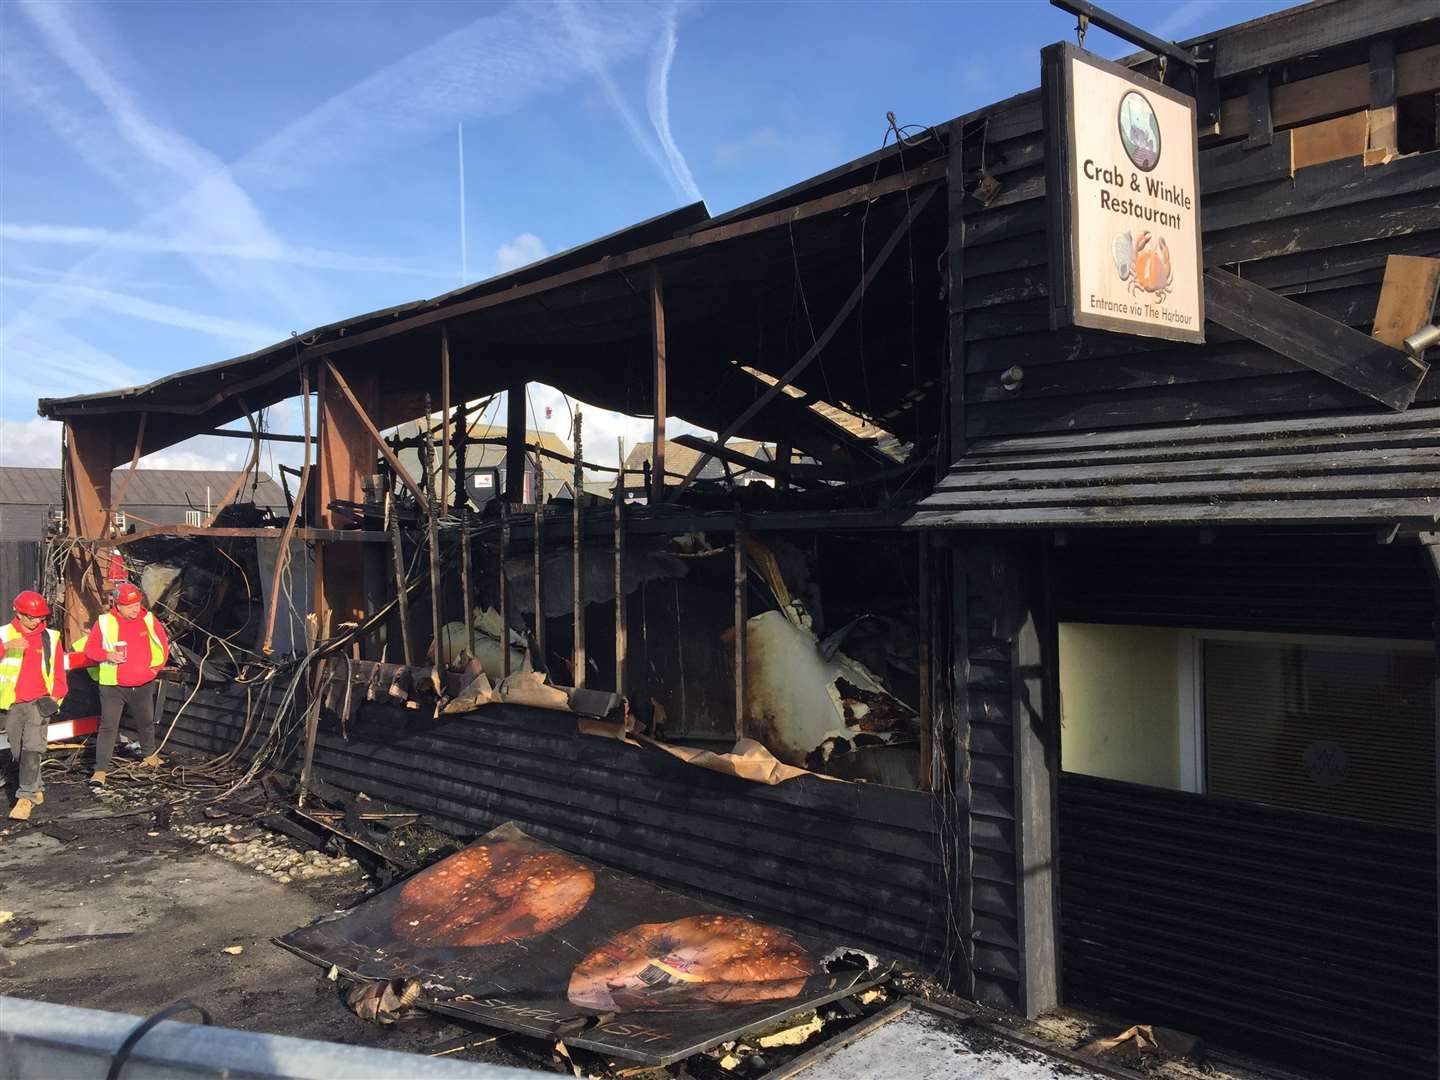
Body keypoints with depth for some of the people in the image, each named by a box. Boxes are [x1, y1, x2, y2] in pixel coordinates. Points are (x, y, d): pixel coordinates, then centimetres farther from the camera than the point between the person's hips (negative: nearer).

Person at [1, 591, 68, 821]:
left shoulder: (50, 637, 6)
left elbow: (59, 671, 8)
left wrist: (55, 696, -3)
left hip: (40, 701, -2)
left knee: (32, 748, -15)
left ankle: (26, 797, -16)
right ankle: (37, 790, 26)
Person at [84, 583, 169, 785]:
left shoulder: (148, 620, -3)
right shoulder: (104, 622, -10)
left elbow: (163, 644, 8)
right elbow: (90, 648, -3)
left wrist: (156, 666, -2)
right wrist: (107, 655, -22)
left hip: (143, 685, 3)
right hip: (113, 686, -3)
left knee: (146, 722, 21)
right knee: (108, 726, -8)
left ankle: (150, 753, 44)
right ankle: (101, 769, -4)